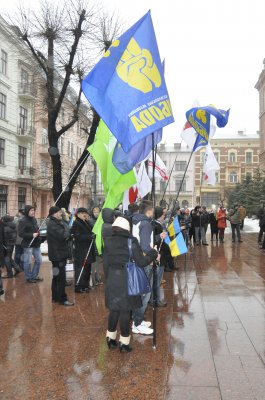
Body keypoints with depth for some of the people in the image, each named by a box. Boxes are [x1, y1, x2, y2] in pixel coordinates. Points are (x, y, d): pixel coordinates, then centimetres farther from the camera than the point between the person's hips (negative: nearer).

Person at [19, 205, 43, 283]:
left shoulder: (34, 219, 10)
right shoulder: (23, 221, -12)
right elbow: (21, 233, -17)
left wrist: (38, 232, 2)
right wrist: (32, 235, -21)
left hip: (36, 244, 7)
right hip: (28, 244, -7)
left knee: (38, 260, 11)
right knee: (27, 262, 4)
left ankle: (34, 276, 26)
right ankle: (28, 277, 19)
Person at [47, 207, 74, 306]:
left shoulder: (57, 223, 15)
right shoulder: (52, 224, -16)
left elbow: (66, 235, 17)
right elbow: (63, 235, -28)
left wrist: (67, 235, -6)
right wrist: (66, 226, -10)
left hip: (60, 254, 10)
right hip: (57, 254, -10)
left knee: (57, 276, 15)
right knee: (61, 277, -6)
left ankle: (55, 297, 24)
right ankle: (62, 299, 0)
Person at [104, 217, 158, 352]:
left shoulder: (108, 241, -2)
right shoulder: (131, 241, -13)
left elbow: (108, 258, 4)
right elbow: (141, 262, -14)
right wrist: (153, 253, 0)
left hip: (112, 279, 4)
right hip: (126, 279, -4)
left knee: (114, 309, 17)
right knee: (125, 310, 7)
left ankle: (111, 338, 28)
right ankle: (124, 342, 17)